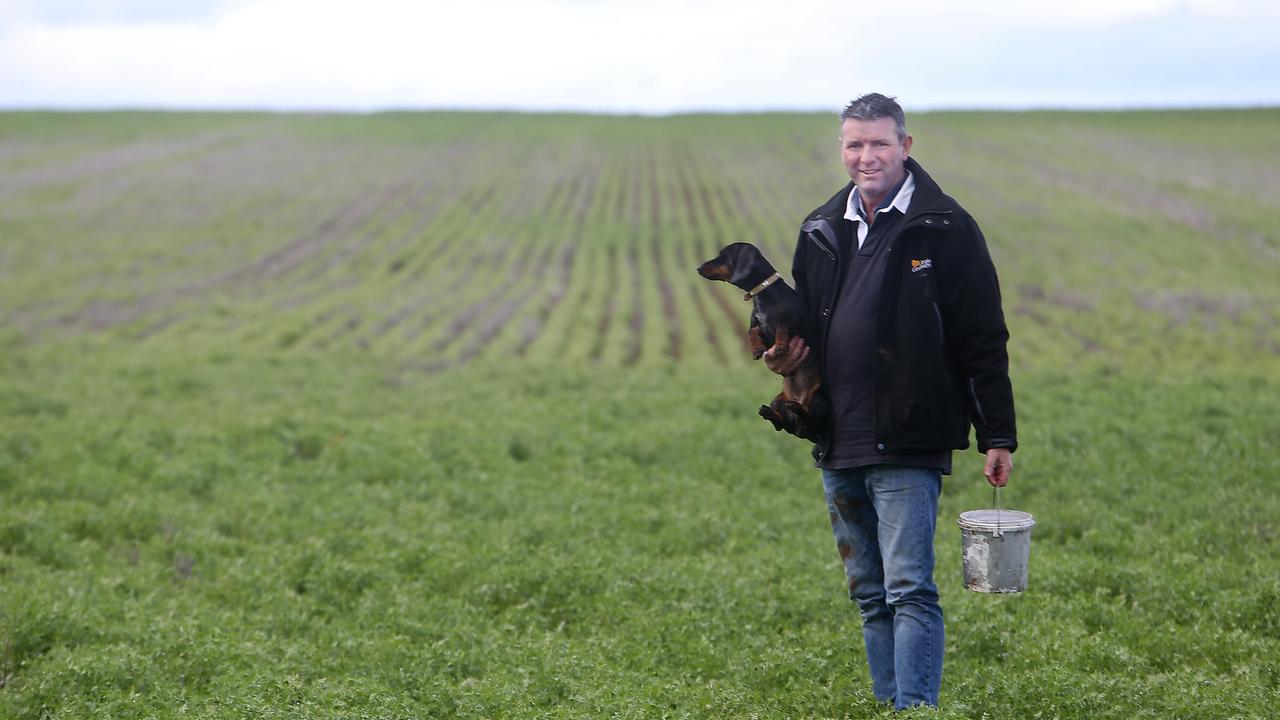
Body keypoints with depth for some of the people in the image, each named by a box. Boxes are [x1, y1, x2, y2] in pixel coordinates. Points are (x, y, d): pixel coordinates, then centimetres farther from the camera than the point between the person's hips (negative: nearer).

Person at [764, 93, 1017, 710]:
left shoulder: (944, 230, -5)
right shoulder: (820, 232, 12)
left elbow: (983, 342, -5)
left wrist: (997, 437, -8)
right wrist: (784, 355, 2)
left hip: (908, 449, -6)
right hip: (838, 449, 6)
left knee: (909, 589, -11)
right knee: (870, 596, 12)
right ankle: (888, 707, 20)